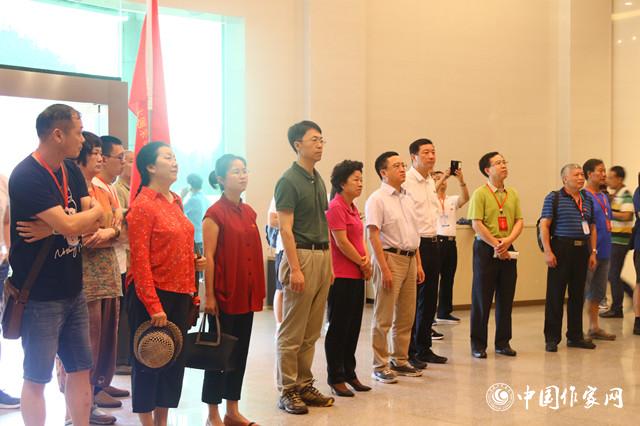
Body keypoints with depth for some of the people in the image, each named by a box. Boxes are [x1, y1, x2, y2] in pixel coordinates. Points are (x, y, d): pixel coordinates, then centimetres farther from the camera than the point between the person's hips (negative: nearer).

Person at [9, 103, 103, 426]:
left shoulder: (71, 170, 8)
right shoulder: (27, 177, -18)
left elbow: (93, 223, 0)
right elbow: (69, 226, -26)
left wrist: (54, 227, -18)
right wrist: (94, 212, -6)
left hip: (73, 290, 8)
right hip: (39, 297, -8)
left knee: (81, 370, 13)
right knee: (36, 379, 4)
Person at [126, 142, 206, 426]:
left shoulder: (175, 201, 11)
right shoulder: (143, 205, -12)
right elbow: (140, 260, -16)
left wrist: (194, 262, 4)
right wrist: (154, 306, -20)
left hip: (180, 293, 8)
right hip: (154, 294, -8)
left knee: (175, 358, 13)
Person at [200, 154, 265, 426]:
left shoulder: (249, 212, 11)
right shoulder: (215, 214, -9)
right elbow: (208, 257, -12)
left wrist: (259, 291, 13)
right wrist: (209, 295, -14)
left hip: (247, 295, 7)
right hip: (224, 294, -7)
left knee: (240, 352, 12)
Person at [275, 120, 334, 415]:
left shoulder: (318, 179, 15)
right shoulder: (289, 181, -9)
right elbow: (285, 229, -14)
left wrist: (329, 263, 14)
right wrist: (295, 268, -19)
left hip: (322, 255, 8)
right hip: (302, 255, -8)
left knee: (311, 332, 12)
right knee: (292, 333, -1)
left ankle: (304, 385, 20)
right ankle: (287, 391, 6)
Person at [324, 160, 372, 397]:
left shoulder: (352, 208, 16)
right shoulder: (336, 207, -13)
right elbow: (341, 242, -17)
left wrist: (366, 259, -3)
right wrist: (362, 263, -7)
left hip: (356, 275, 9)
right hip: (341, 277, -9)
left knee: (353, 327, 13)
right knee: (338, 328, -1)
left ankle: (349, 374, 22)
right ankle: (335, 379, 7)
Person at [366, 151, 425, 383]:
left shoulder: (407, 198, 15)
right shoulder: (377, 199, -9)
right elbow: (373, 236, -14)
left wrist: (418, 264, 14)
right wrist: (385, 269, -19)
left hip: (409, 259, 8)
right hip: (390, 258, -8)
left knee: (406, 316, 13)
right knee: (383, 318, -2)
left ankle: (400, 360, 24)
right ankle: (379, 366, 5)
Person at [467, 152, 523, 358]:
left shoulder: (513, 194, 11)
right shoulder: (480, 193, -6)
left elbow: (519, 221, 7)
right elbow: (477, 224, -12)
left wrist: (508, 241, -10)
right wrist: (496, 245, -14)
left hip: (508, 249, 5)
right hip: (485, 249, -5)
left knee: (506, 298, 9)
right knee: (482, 298, 0)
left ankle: (503, 342, 19)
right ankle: (478, 344, 8)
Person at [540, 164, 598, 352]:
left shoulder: (588, 199, 14)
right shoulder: (554, 198, -3)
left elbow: (592, 228, 17)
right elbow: (544, 225, -8)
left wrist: (593, 252, 9)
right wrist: (548, 251, -15)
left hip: (582, 250, 5)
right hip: (561, 249, -5)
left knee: (578, 294, 11)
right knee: (555, 295, -2)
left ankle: (575, 336, 21)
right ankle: (552, 338, 5)